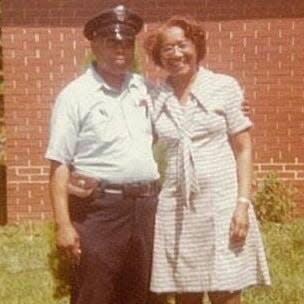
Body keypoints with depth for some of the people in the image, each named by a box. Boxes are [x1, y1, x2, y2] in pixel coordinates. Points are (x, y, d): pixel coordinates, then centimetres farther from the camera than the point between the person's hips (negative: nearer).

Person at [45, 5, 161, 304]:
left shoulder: (144, 88, 10)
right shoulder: (75, 96, -5)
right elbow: (59, 165, -8)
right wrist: (63, 224, -15)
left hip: (146, 206, 5)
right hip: (98, 209, -5)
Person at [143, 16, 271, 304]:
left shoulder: (223, 87, -1)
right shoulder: (155, 99, 5)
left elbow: (243, 149, -1)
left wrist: (243, 203, -9)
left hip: (222, 204, -2)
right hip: (175, 209, 2)